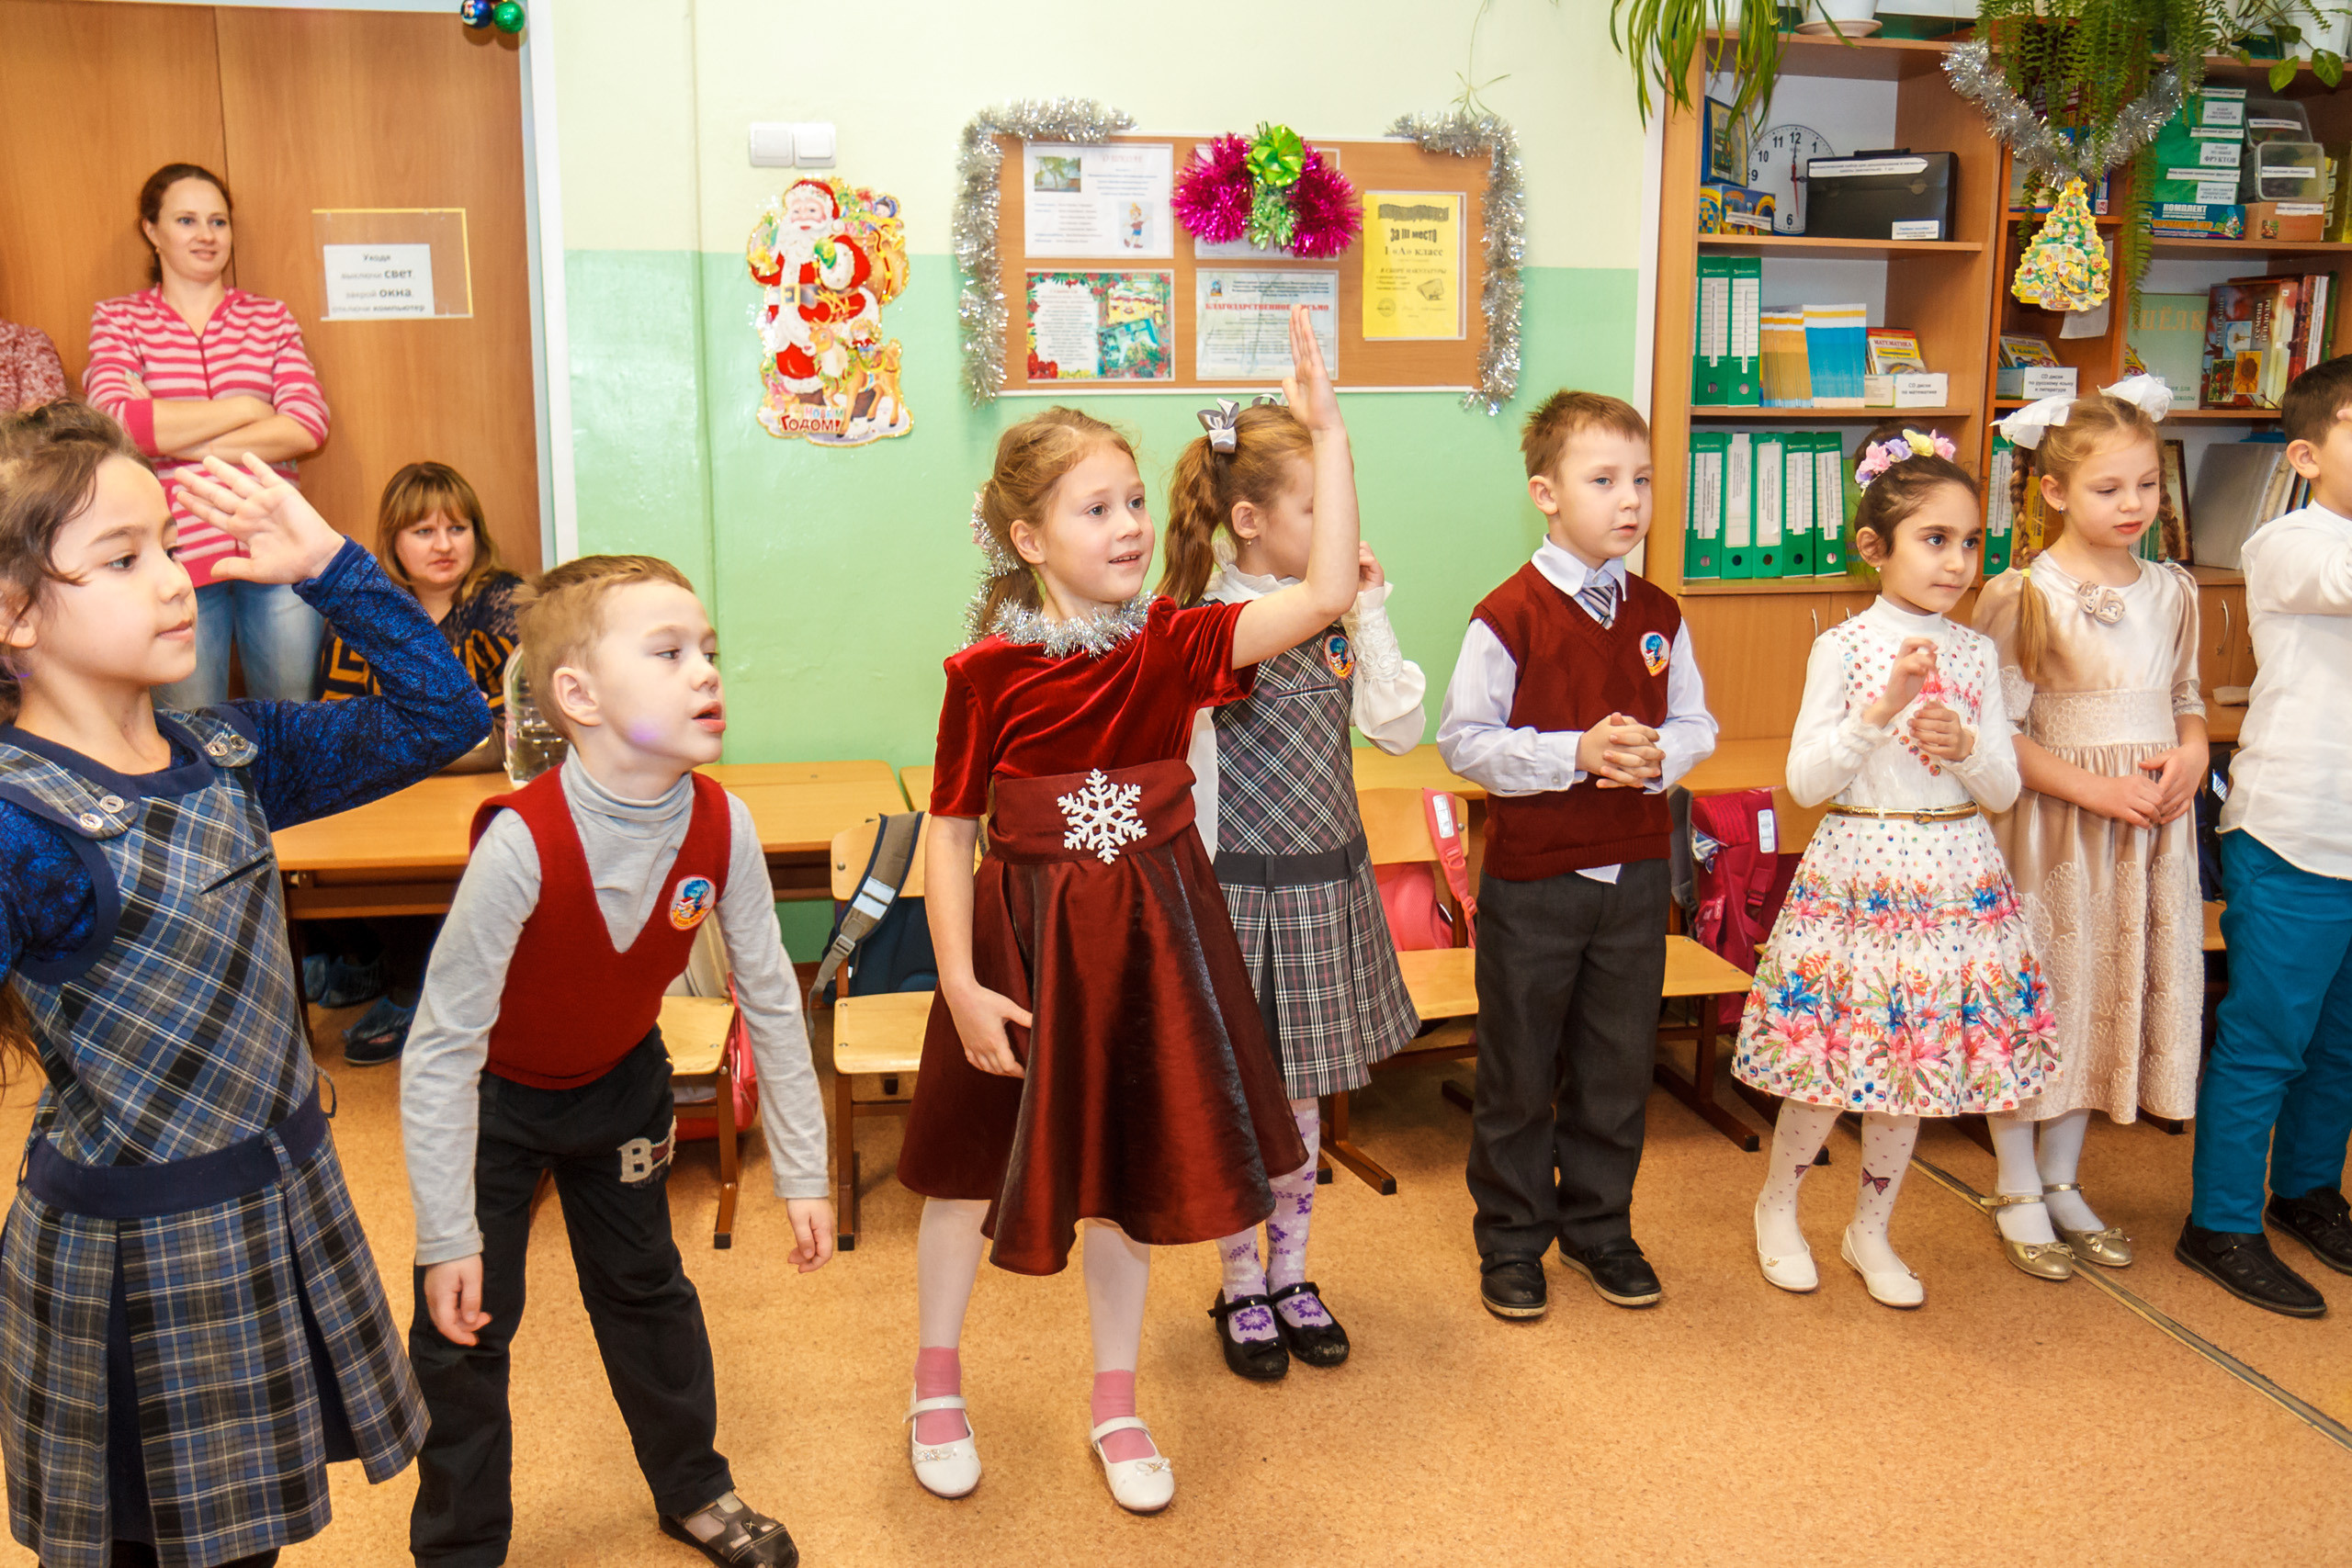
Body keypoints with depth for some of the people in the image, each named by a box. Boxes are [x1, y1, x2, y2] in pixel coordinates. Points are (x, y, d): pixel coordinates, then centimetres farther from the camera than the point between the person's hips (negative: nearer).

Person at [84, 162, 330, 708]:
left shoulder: (270, 318, 10)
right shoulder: (118, 320, 7)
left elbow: (308, 426, -5)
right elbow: (114, 421, -11)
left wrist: (175, 435, -10)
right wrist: (245, 407, -9)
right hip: (178, 560, -1)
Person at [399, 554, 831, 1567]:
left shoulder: (722, 826, -23)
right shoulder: (523, 844, -36)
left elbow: (770, 1000, -10)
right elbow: (442, 1046, -27)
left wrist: (802, 1171, -5)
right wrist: (448, 1236, -22)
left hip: (621, 1082, 4)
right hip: (495, 1096, -4)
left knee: (647, 1289, 18)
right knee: (466, 1320, 4)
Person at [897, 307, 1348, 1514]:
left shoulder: (1173, 645, -7)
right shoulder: (987, 674, -12)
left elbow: (1327, 595, -18)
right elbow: (950, 834, -7)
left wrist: (1328, 433, -21)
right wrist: (960, 981, -13)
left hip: (1145, 936, 2)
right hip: (1021, 936, -2)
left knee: (1126, 1171, 14)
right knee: (972, 1158, 13)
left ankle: (1116, 1405, 34)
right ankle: (936, 1388, 38)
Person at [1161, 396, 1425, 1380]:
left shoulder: (1336, 614, 3)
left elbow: (1400, 730, -2)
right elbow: (1191, 784, -12)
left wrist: (1370, 614, -7)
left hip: (1331, 886, 6)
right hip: (1248, 893, -6)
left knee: (1302, 1097, 18)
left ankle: (1290, 1277, 34)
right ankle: (1241, 1292, 28)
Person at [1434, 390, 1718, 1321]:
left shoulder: (1658, 617, 4)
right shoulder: (1509, 617, -13)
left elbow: (1696, 723, 11)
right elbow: (1463, 740, -13)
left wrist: (1659, 755, -11)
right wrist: (1576, 753, -22)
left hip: (1634, 875, 5)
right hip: (1533, 878, -5)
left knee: (1618, 1065, 15)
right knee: (1518, 1068, 9)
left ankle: (1599, 1226, 34)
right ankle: (1511, 1239, 26)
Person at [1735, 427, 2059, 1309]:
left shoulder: (1976, 654, 4)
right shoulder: (1843, 648, -7)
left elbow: (2005, 790, 5)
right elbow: (1805, 782, -12)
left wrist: (1964, 744, -16)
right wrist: (1881, 710, -23)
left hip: (1952, 879, 4)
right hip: (1858, 871, -4)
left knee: (1913, 1065, 11)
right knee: (1833, 1064, 2)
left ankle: (1871, 1233, 29)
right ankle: (1777, 1207, 28)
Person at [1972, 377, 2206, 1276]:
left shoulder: (2172, 593, 7)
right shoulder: (2021, 597, -11)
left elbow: (2186, 699, 17)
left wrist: (2192, 753, -4)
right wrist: (2095, 788, -19)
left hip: (2150, 829, 6)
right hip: (2048, 825, -6)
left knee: (2120, 993, 13)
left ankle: (2061, 1181, 30)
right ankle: (2018, 1191, 20)